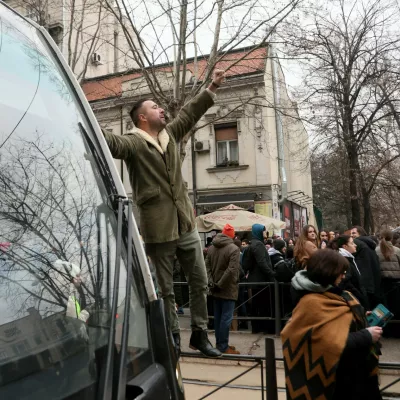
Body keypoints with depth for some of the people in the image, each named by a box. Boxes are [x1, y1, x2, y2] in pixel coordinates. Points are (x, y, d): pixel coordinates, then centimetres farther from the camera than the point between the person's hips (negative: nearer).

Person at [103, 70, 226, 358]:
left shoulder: (171, 134, 14)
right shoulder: (133, 143, -6)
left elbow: (190, 113, 24)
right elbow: (111, 142, -24)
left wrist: (212, 88, 25)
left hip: (186, 223, 6)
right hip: (158, 228, -6)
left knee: (200, 283, 12)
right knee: (166, 289, 9)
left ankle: (200, 334, 27)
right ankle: (173, 337, 26)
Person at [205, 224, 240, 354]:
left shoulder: (211, 247, 8)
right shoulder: (234, 248, -13)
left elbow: (207, 266, 4)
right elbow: (232, 270, -22)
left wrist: (211, 282, -2)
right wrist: (220, 284, -15)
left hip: (215, 289, 7)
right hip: (228, 289, -7)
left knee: (218, 317, 13)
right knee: (226, 318, -2)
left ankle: (219, 343, 23)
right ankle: (224, 347, 3)